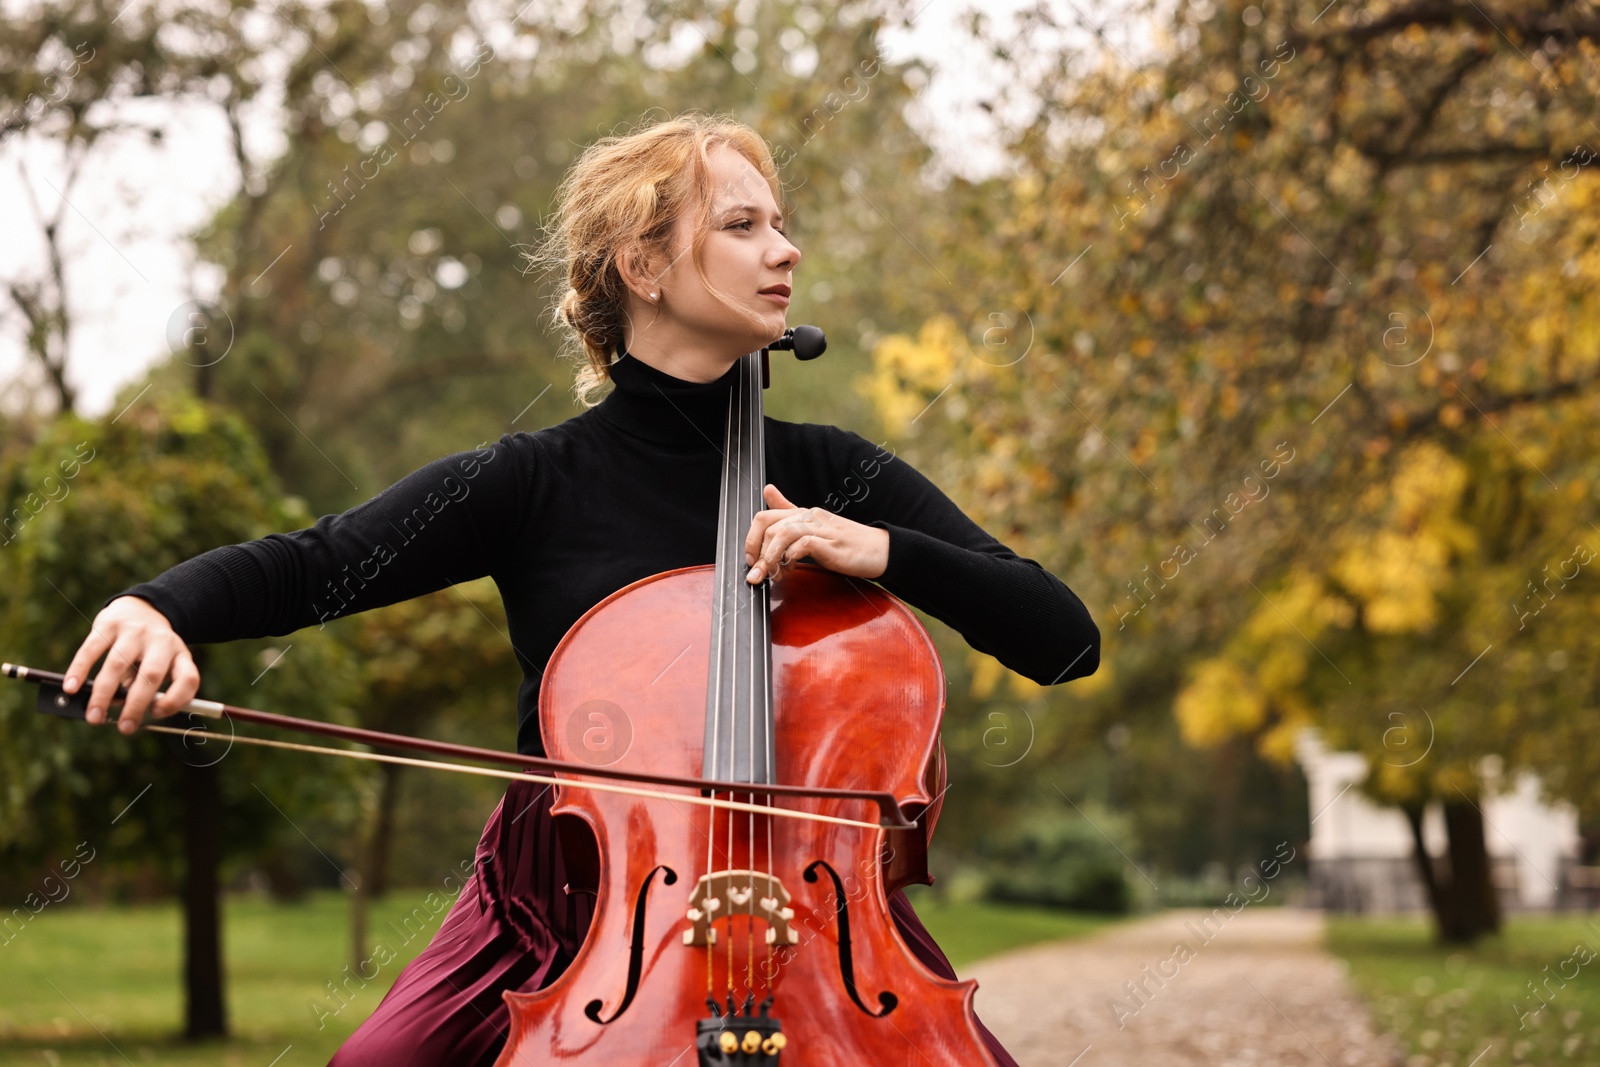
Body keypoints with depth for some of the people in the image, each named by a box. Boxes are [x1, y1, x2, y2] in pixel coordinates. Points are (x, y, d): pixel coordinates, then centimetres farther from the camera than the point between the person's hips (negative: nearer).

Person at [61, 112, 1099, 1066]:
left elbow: (1067, 641, -1)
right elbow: (303, 568, -8)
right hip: (567, 900, -1)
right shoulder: (533, 484, 1)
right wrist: (156, 605, -29)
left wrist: (883, 551, -16)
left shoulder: (834, 476, 3)